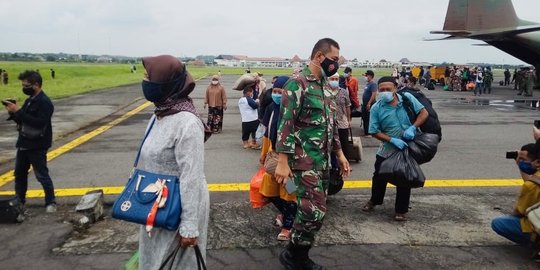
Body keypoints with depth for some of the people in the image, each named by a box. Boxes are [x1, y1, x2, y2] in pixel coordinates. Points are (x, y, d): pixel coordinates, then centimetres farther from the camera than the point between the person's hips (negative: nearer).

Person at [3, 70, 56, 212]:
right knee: (19, 173, 17)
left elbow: (39, 123, -28)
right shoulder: (30, 100, 12)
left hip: (37, 146, -9)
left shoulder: (45, 102, -16)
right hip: (24, 144, 9)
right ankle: (19, 200, 31)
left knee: (41, 175, -3)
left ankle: (51, 202, 9)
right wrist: (13, 113, -4)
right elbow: (23, 121, 15)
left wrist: (19, 111, -26)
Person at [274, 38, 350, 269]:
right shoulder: (297, 84, -13)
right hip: (305, 161, -9)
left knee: (312, 210, 12)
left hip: (323, 161, 9)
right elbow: (285, 124, -18)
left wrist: (339, 153, 20)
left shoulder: (323, 85, 15)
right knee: (313, 212, -10)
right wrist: (282, 161, -21)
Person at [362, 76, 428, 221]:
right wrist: (392, 140, -24)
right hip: (387, 150, 0)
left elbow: (424, 113, -7)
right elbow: (374, 131, -12)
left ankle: (401, 210, 25)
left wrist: (412, 128, -22)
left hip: (408, 148, 0)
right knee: (379, 176, 14)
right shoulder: (376, 108, -14)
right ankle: (374, 201, 40)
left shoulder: (407, 98, -12)